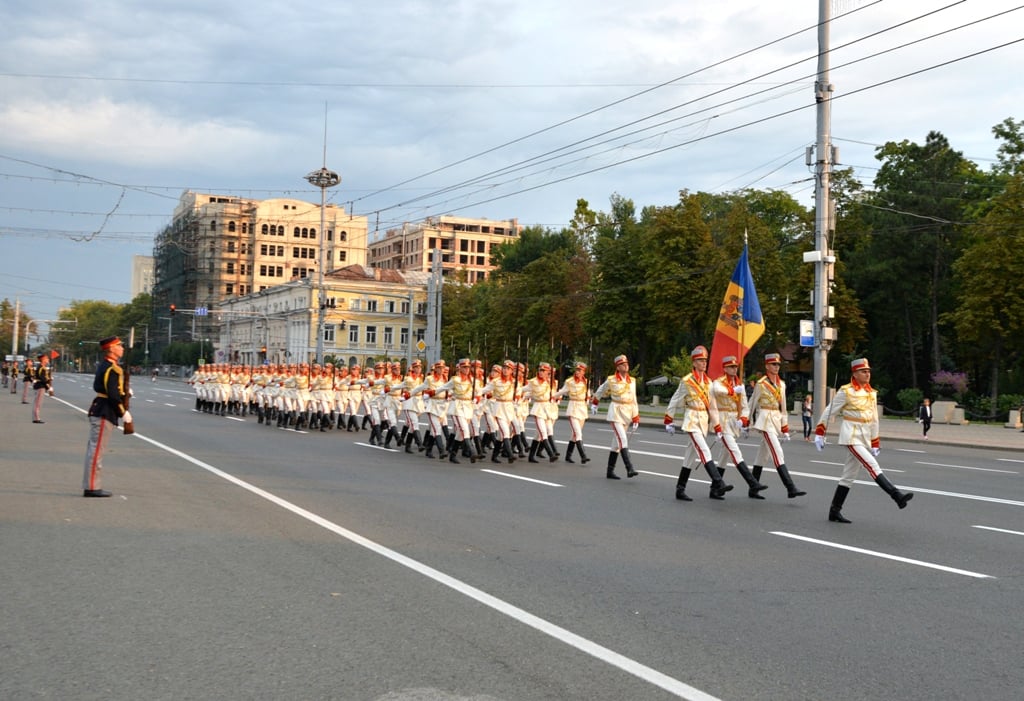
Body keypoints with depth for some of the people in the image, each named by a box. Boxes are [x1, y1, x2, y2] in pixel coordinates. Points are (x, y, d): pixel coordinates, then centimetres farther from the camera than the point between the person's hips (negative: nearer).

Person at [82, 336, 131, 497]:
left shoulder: (103, 365, 15)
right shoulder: (112, 369, -17)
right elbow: (113, 395, -21)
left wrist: (124, 392, 14)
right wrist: (124, 412, -13)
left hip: (98, 410, 11)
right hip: (104, 413, -11)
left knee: (94, 448, 13)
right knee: (96, 449, -7)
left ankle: (89, 485, 19)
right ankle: (91, 487, -5)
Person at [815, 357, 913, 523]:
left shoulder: (872, 393, 11)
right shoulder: (846, 391, -7)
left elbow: (874, 419, 16)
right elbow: (829, 412, -2)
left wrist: (875, 443, 16)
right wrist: (819, 433, -1)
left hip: (865, 437, 7)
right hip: (851, 436, -7)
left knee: (849, 476, 9)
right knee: (873, 466, -20)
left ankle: (835, 511, 15)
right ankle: (897, 496, -29)